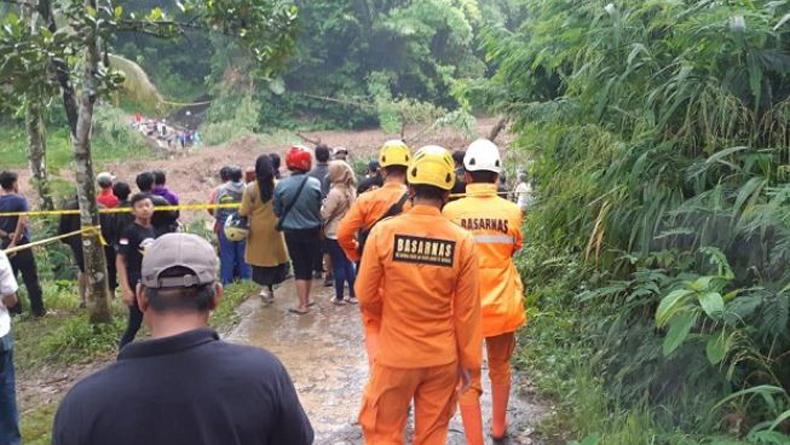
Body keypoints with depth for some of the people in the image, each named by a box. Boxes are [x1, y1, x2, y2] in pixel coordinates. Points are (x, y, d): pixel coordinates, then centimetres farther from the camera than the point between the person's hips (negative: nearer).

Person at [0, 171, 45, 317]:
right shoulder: (19, 200, -11)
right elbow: (22, 222, -22)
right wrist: (15, 241, -16)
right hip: (21, 244, -5)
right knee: (31, 279, 1)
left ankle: (13, 310, 18)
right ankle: (38, 310, 4)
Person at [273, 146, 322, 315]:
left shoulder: (281, 185, -12)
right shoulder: (315, 183, -14)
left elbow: (277, 211, -3)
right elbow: (320, 207, -5)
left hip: (292, 232, -1)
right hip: (312, 231, 1)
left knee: (299, 267, 8)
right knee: (309, 265, 16)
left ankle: (302, 304, 8)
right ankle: (306, 299, 31)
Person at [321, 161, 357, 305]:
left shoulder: (335, 192, -20)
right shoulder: (351, 190, 3)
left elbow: (325, 214, -15)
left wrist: (323, 204, 1)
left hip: (334, 234, -7)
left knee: (338, 265, 2)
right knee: (348, 263, 14)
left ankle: (339, 297, 12)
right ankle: (353, 295, 20)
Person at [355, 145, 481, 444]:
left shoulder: (384, 232, -14)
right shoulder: (463, 242, -11)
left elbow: (366, 296, -5)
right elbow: (467, 311, -6)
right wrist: (468, 360, 8)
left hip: (395, 355, -1)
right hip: (443, 359, 1)